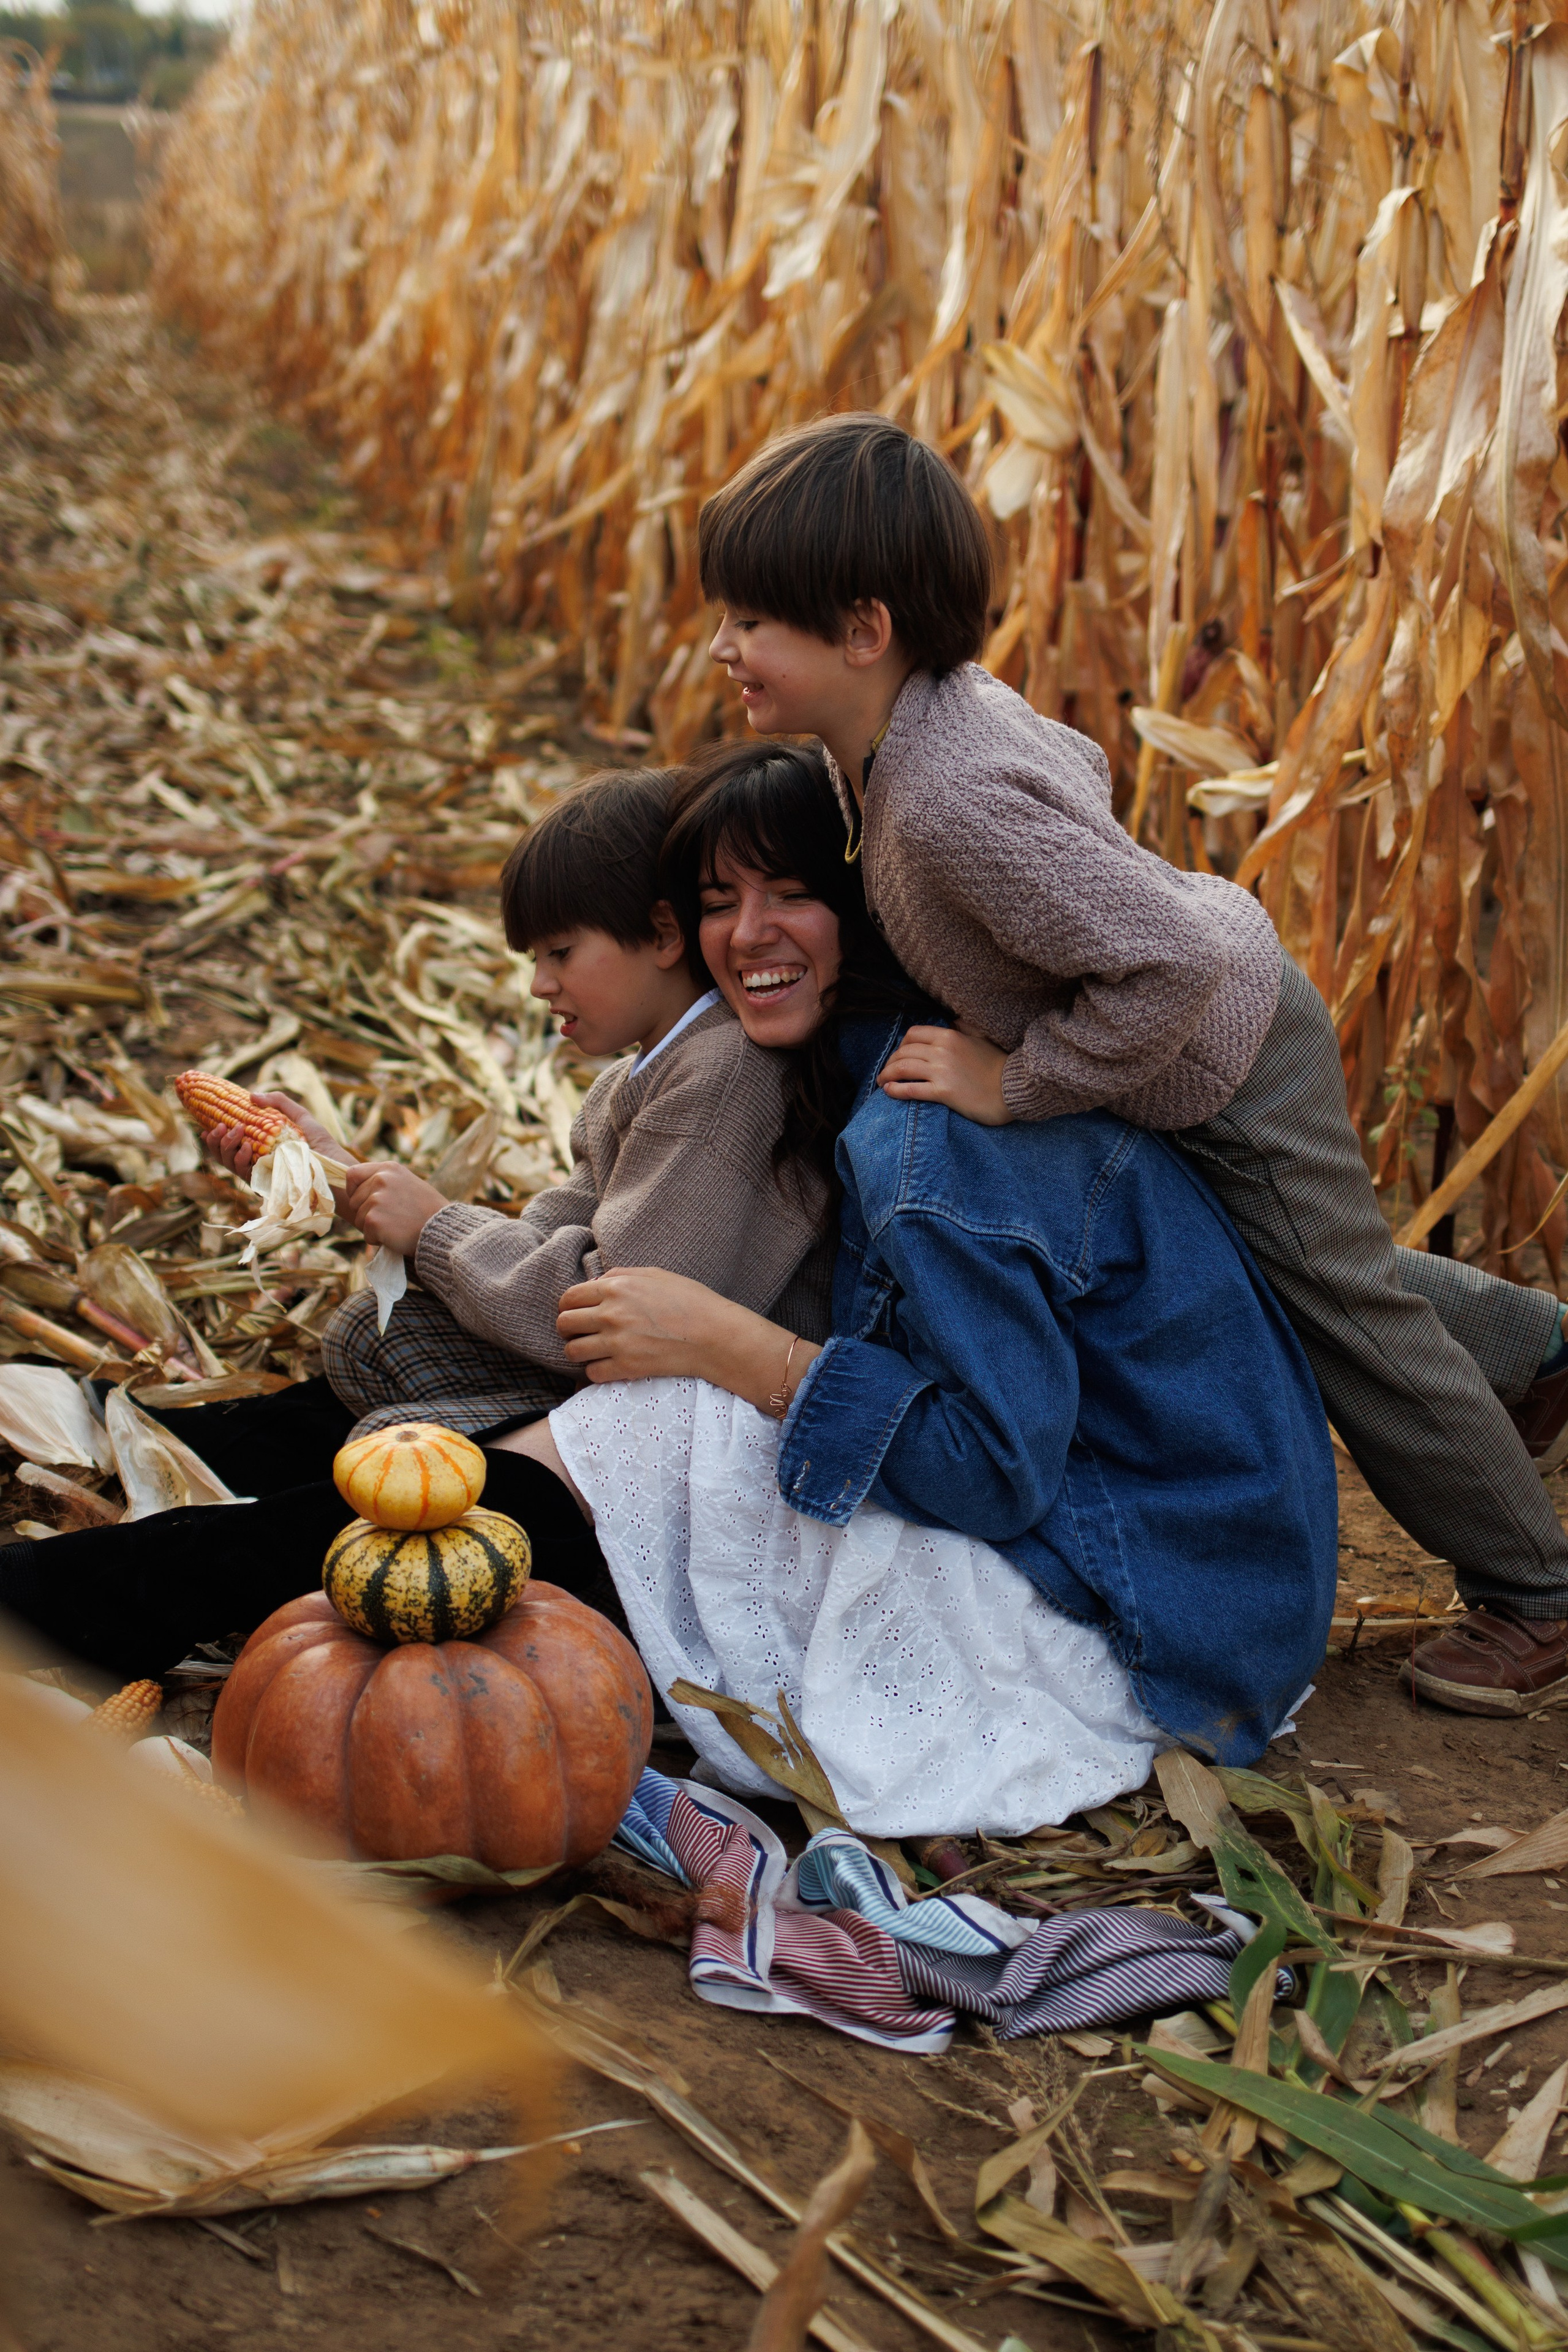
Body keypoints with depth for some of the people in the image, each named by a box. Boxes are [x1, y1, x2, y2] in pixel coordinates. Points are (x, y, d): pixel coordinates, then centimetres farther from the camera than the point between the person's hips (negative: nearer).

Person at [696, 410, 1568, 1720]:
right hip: (1214, 1018, 9)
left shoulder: (951, 804, -39)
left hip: (1221, 1065, -9)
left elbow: (1173, 961, -41)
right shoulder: (944, 704, -10)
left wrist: (1015, 1084, -30)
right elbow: (1081, 767, 11)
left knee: (1348, 1316, 6)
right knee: (1335, 1275, 28)